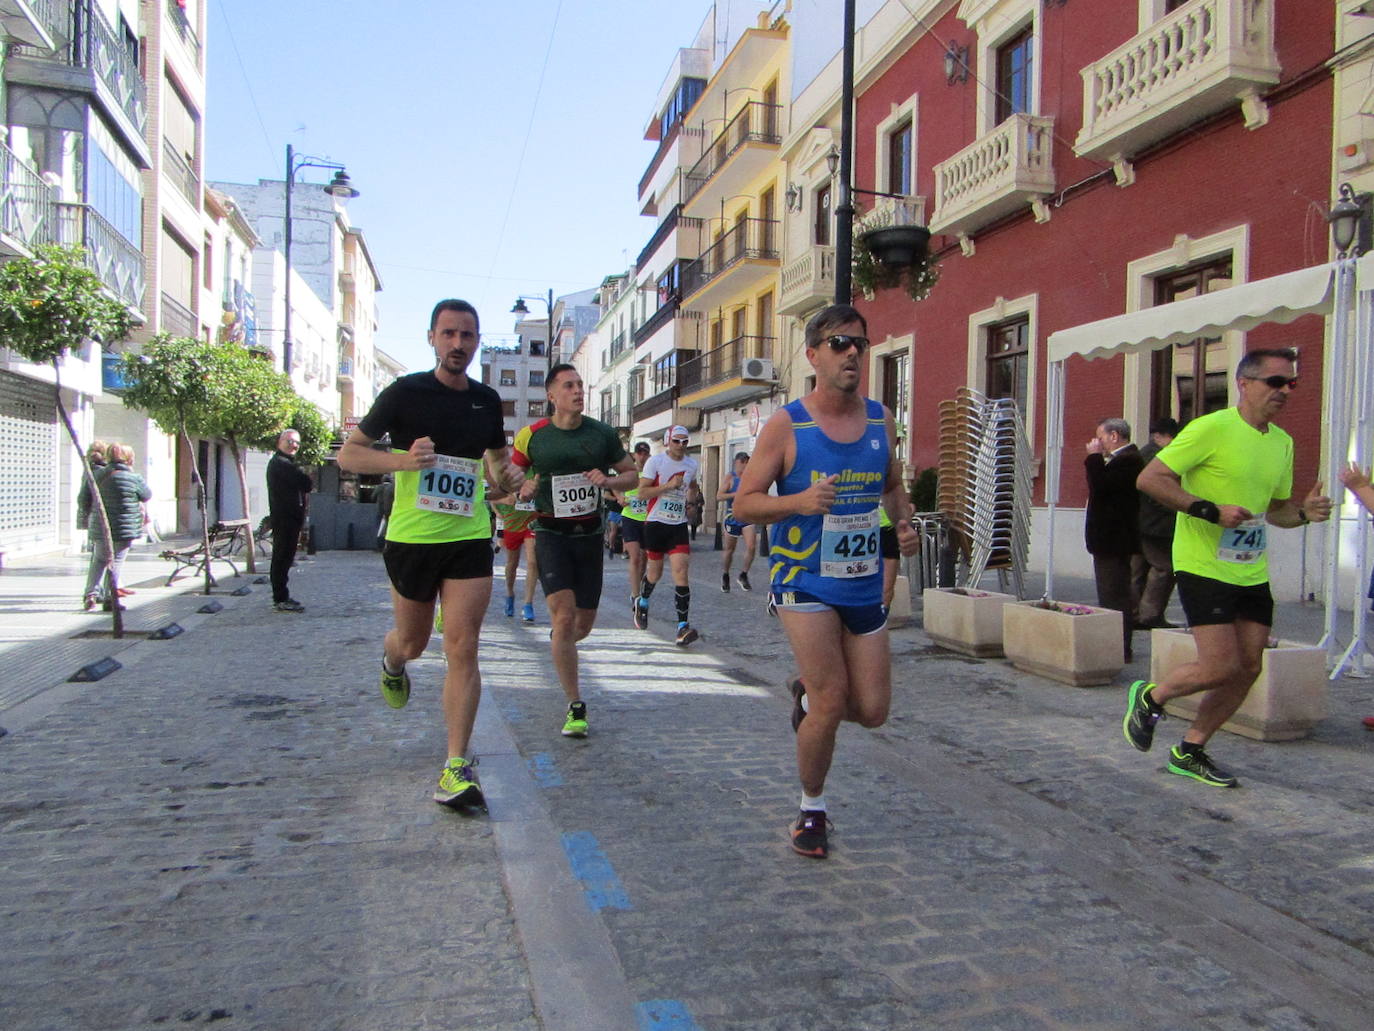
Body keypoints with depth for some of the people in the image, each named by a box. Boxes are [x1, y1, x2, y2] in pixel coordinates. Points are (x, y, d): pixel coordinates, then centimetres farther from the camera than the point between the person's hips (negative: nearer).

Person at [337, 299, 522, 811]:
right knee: (412, 643, 14)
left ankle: (457, 766, -4)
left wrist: (506, 476, 1)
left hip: (469, 539, 1)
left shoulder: (486, 400, 7)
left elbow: (498, 455, 25)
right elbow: (348, 453, -2)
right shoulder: (405, 393, -4)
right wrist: (402, 459, -20)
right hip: (410, 538, -1)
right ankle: (391, 663, 54)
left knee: (462, 647, -9)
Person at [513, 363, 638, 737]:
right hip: (551, 534, -3)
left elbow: (631, 474, 12)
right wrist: (524, 491, -16)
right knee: (565, 617, -15)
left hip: (590, 534, 3)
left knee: (584, 623, 11)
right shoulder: (531, 436, -3)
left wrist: (608, 481, -10)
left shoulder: (603, 433, 2)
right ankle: (576, 707, -4)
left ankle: (560, 644, 49)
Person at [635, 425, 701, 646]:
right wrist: (668, 485, -20)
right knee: (655, 572, 9)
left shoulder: (692, 464, 9)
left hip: (679, 525, 3)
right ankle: (642, 603, 43)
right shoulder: (655, 461, -6)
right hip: (656, 523, -2)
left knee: (681, 571, -12)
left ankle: (683, 626, -14)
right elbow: (642, 492, -11)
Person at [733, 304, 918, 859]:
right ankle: (812, 810, 16)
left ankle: (807, 693, 39)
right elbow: (744, 503, -8)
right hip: (806, 581, -5)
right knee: (832, 701, -10)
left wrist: (904, 523, 0)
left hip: (865, 584, 5)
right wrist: (799, 501, -26)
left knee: (872, 710, 5)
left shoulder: (881, 419, 6)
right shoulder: (786, 424, -8)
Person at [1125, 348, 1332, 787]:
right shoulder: (1212, 428, -12)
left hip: (1252, 573, 8)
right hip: (1204, 568, -8)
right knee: (1221, 667, -12)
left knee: (1248, 669, 6)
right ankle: (1149, 698, 17)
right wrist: (1211, 511, -23)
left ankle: (1189, 751, 21)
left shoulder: (1282, 442, 12)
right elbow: (1150, 478, -16)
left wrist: (1304, 512, 0)